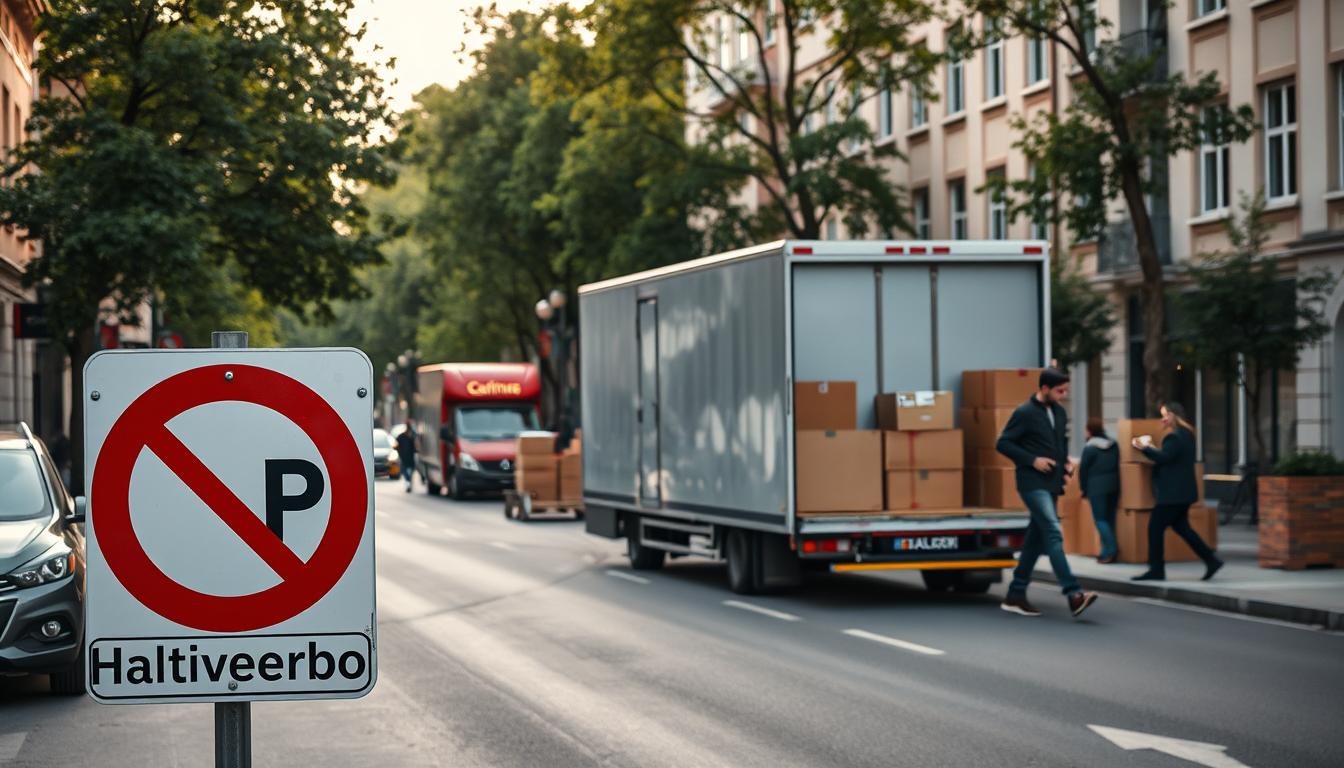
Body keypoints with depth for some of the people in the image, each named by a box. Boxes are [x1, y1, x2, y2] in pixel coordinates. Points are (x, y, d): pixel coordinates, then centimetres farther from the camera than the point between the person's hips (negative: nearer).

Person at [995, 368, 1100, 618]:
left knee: (1036, 540, 10)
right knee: (1054, 534, -19)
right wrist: (1032, 460, -17)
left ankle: (1015, 595, 19)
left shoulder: (1060, 413, 12)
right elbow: (1003, 444, -9)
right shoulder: (1024, 413, -10)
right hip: (1033, 483, -8)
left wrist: (1066, 461, 6)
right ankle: (1074, 595, -28)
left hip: (1051, 484, 8)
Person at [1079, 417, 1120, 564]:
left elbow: (1083, 469, -6)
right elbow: (1117, 465, 12)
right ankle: (1107, 551, 11)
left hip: (1096, 487, -6)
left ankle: (1111, 550, -18)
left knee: (1100, 519, -5)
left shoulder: (1089, 448, -10)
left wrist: (1084, 489, 5)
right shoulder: (1114, 445, 8)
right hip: (1113, 485, 6)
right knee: (1109, 518, 12)